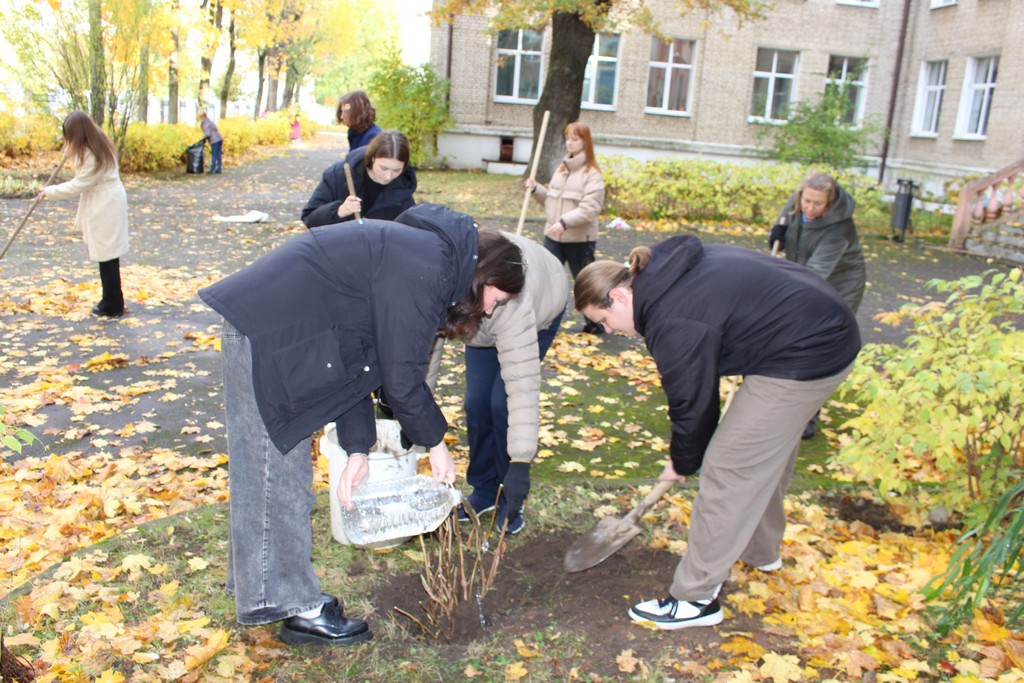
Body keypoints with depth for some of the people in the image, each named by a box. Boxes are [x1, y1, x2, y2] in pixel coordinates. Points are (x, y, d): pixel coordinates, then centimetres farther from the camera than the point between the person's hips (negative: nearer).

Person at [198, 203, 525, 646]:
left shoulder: (423, 252, 12)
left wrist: (357, 448, 6)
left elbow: (356, 359, 10)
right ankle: (295, 609, 11)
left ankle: (261, 587, 31)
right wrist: (435, 443, -2)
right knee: (275, 475, -1)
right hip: (265, 332, -11)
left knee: (275, 469, 17)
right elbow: (401, 375, -18)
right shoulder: (423, 271, -19)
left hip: (273, 326, 11)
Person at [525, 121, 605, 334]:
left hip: (580, 240, -6)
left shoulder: (592, 174, -12)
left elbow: (590, 209, -21)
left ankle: (595, 322, 25)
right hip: (553, 236, 6)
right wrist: (536, 189, 0)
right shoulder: (562, 168, 10)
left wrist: (564, 222, -30)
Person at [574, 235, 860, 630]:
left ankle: (697, 598, 5)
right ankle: (761, 549, 46)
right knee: (767, 453, 25)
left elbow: (692, 400, -12)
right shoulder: (678, 271, 6)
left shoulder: (671, 321, -22)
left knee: (728, 469, -4)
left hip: (804, 357, -10)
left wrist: (682, 462, 7)